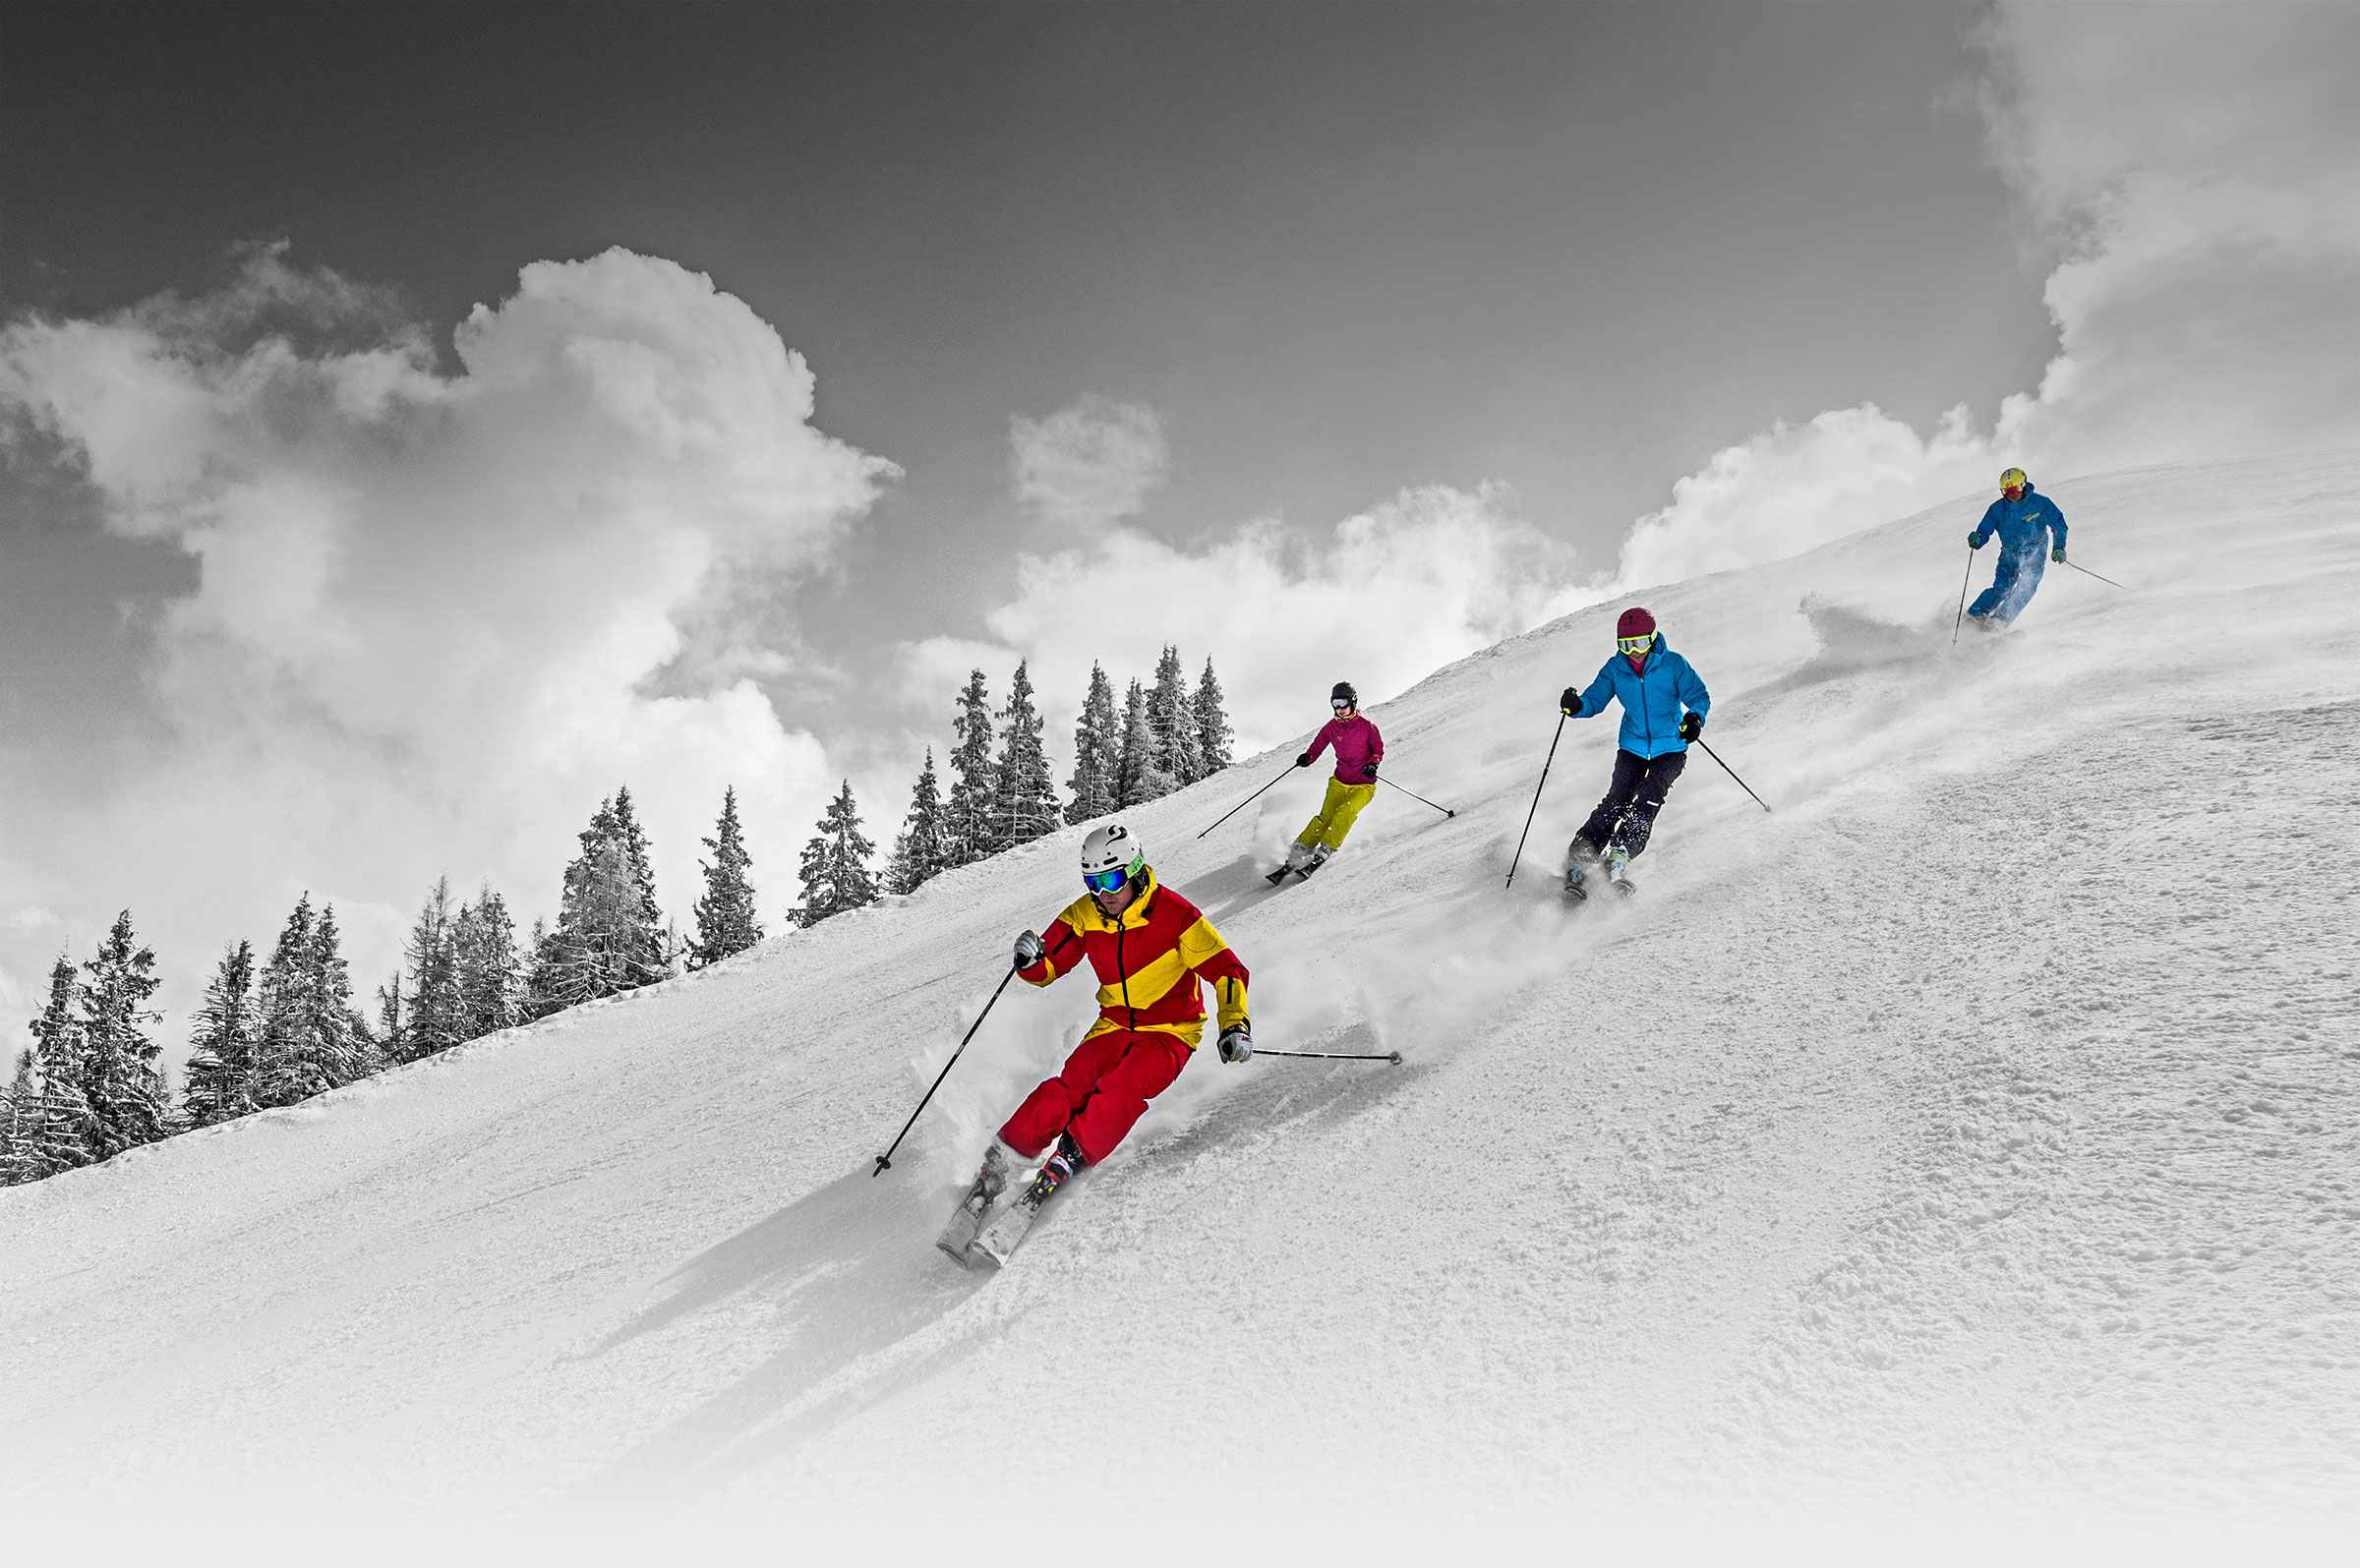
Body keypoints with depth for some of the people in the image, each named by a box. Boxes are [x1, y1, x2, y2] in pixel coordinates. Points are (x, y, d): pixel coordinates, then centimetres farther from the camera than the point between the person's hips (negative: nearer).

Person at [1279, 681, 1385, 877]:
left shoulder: (1366, 726, -11)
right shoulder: (1331, 727, -1)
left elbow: (1378, 748, -1)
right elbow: (1316, 748, 3)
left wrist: (1372, 765, -21)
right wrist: (1307, 758, -21)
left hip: (1363, 786, -3)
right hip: (1339, 782, 3)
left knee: (1345, 812, -28)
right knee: (1325, 818, -14)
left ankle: (1324, 851, -27)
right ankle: (1297, 852, -12)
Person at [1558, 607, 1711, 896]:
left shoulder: (1673, 664, -13)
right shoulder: (1615, 669, -5)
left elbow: (1699, 695, -11)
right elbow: (1594, 700, -2)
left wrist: (1695, 718, -33)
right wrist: (1576, 706, -25)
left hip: (1670, 748, -1)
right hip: (1633, 746, 1)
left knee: (1648, 801, -21)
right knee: (1618, 799, -14)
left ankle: (1619, 856, -20)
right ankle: (1577, 861, -14)